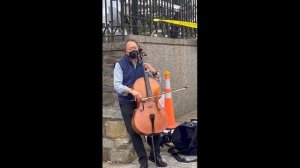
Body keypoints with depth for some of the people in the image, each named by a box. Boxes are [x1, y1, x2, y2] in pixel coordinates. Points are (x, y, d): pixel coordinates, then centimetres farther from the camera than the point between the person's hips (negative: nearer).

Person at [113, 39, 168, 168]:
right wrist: (131, 90, -30)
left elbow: (157, 82, 15)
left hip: (143, 100, 4)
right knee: (133, 131, -12)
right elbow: (117, 85, -14)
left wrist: (154, 72, -5)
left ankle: (155, 155, 11)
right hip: (127, 102, -3)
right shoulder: (120, 64, -3)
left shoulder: (142, 65, 11)